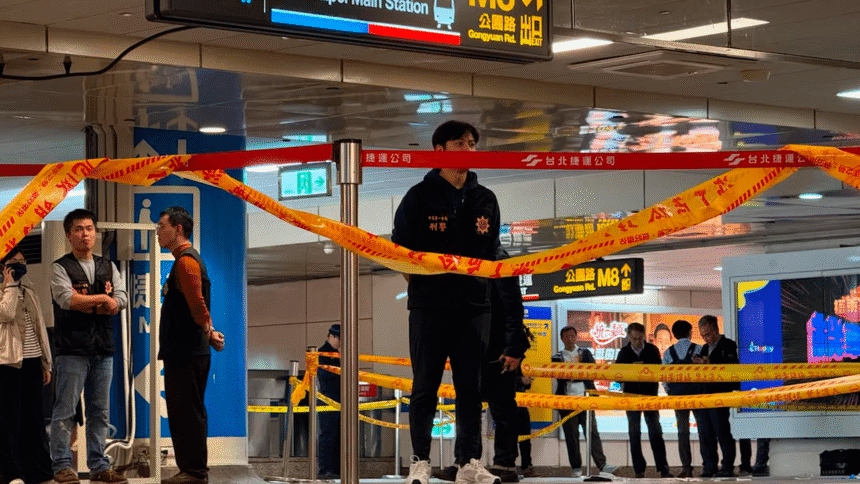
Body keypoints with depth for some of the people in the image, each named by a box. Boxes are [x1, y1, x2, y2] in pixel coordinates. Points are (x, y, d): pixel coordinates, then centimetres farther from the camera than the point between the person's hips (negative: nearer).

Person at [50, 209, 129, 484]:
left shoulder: (108, 267, 16)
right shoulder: (60, 268, 1)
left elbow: (121, 301, 4)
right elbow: (67, 299, -15)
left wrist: (85, 304, -9)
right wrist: (103, 299, -6)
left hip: (103, 349, 5)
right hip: (72, 350, -5)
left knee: (100, 411, 7)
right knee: (65, 410, -6)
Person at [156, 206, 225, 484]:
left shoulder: (186, 262, -14)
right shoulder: (183, 260, 19)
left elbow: (197, 304, -22)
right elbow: (197, 305, 23)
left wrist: (208, 333, -12)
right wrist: (209, 332, 13)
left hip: (189, 354, -11)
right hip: (181, 352, 11)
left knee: (189, 414, -7)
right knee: (181, 414, 13)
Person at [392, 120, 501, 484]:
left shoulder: (485, 200, 11)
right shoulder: (420, 196, -1)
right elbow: (400, 248, 3)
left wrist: (476, 285, 4)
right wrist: (421, 285, 2)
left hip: (474, 305, 4)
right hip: (429, 304, -4)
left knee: (471, 386, 4)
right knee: (425, 386, -1)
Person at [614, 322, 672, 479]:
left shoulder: (652, 350, 3)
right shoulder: (624, 353, 5)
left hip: (650, 396, -1)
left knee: (656, 433, -5)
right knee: (634, 435, 2)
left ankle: (663, 469, -5)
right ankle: (639, 470, 6)